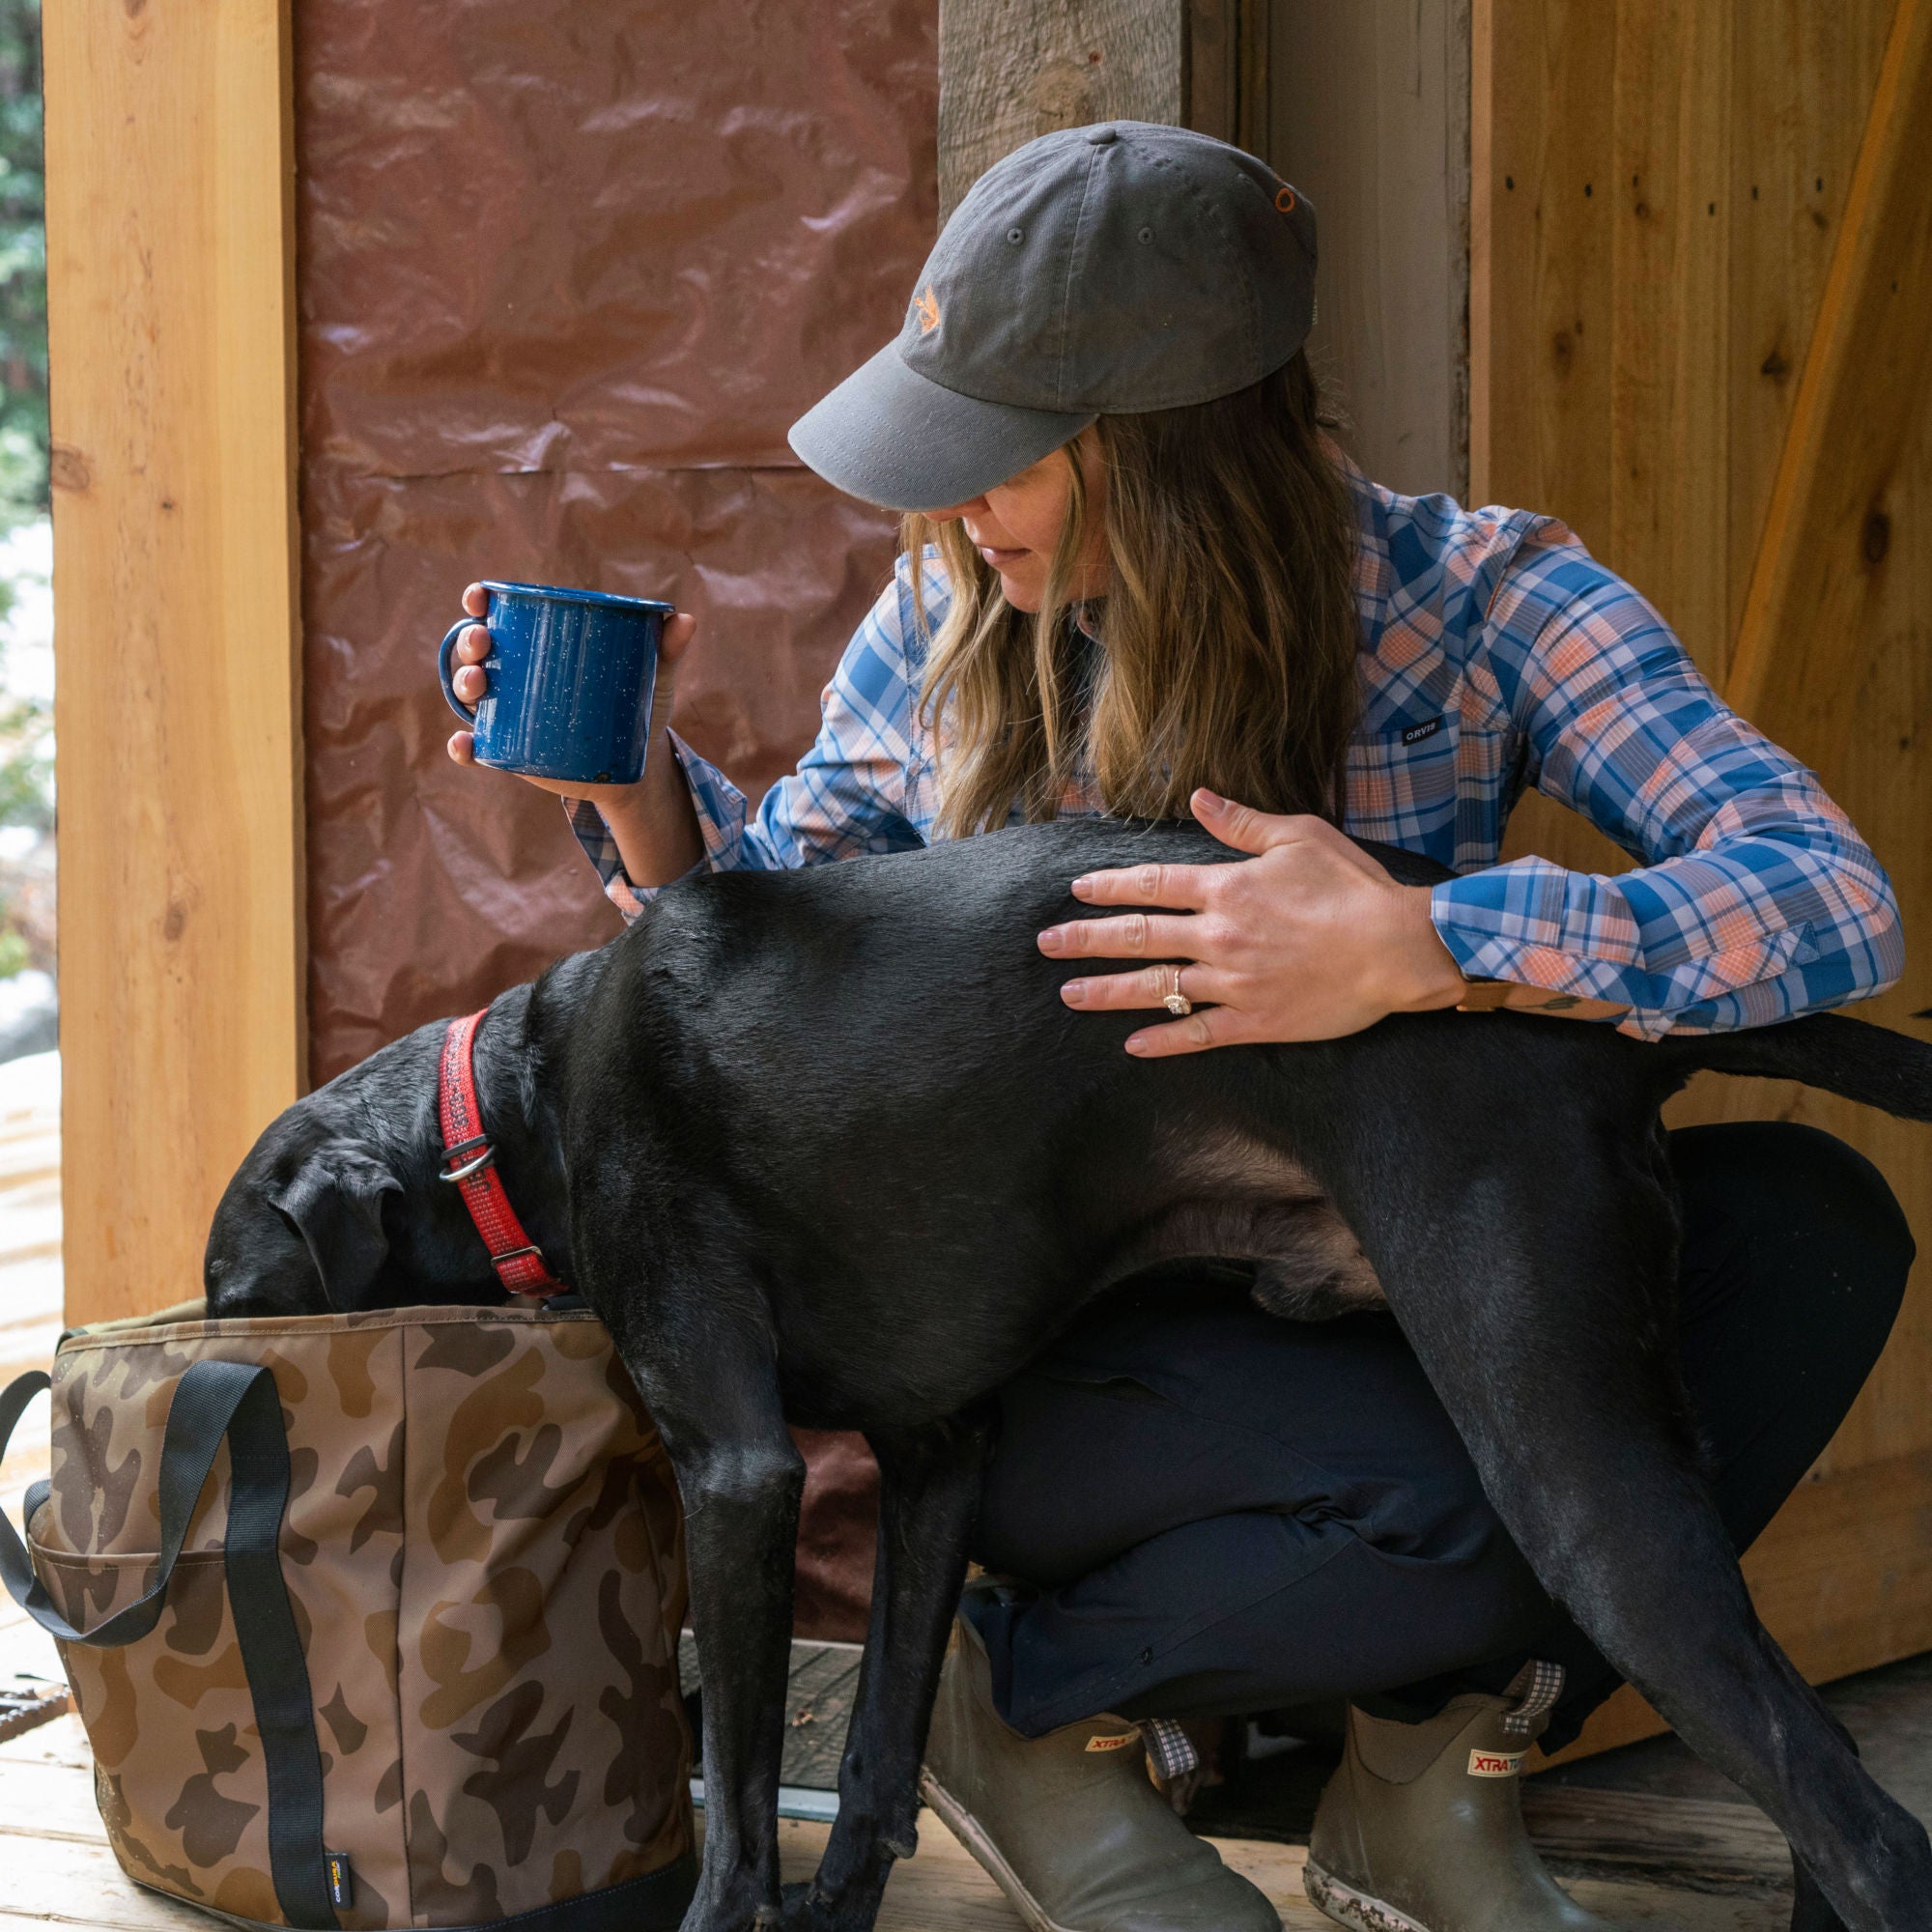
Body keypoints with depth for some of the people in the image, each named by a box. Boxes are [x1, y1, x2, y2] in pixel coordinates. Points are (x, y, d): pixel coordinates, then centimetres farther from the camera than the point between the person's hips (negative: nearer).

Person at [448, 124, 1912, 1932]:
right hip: (1035, 1352, -2)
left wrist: (1423, 949, -39)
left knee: (1803, 1220, -25)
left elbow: (1830, 896, -24)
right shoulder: (952, 613, -3)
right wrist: (631, 781, -11)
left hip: (1366, 1315, 2)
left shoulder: (1475, 598, -11)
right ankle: (1024, 1703, -2)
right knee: (1466, 1500, -32)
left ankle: (1422, 1776, -7)